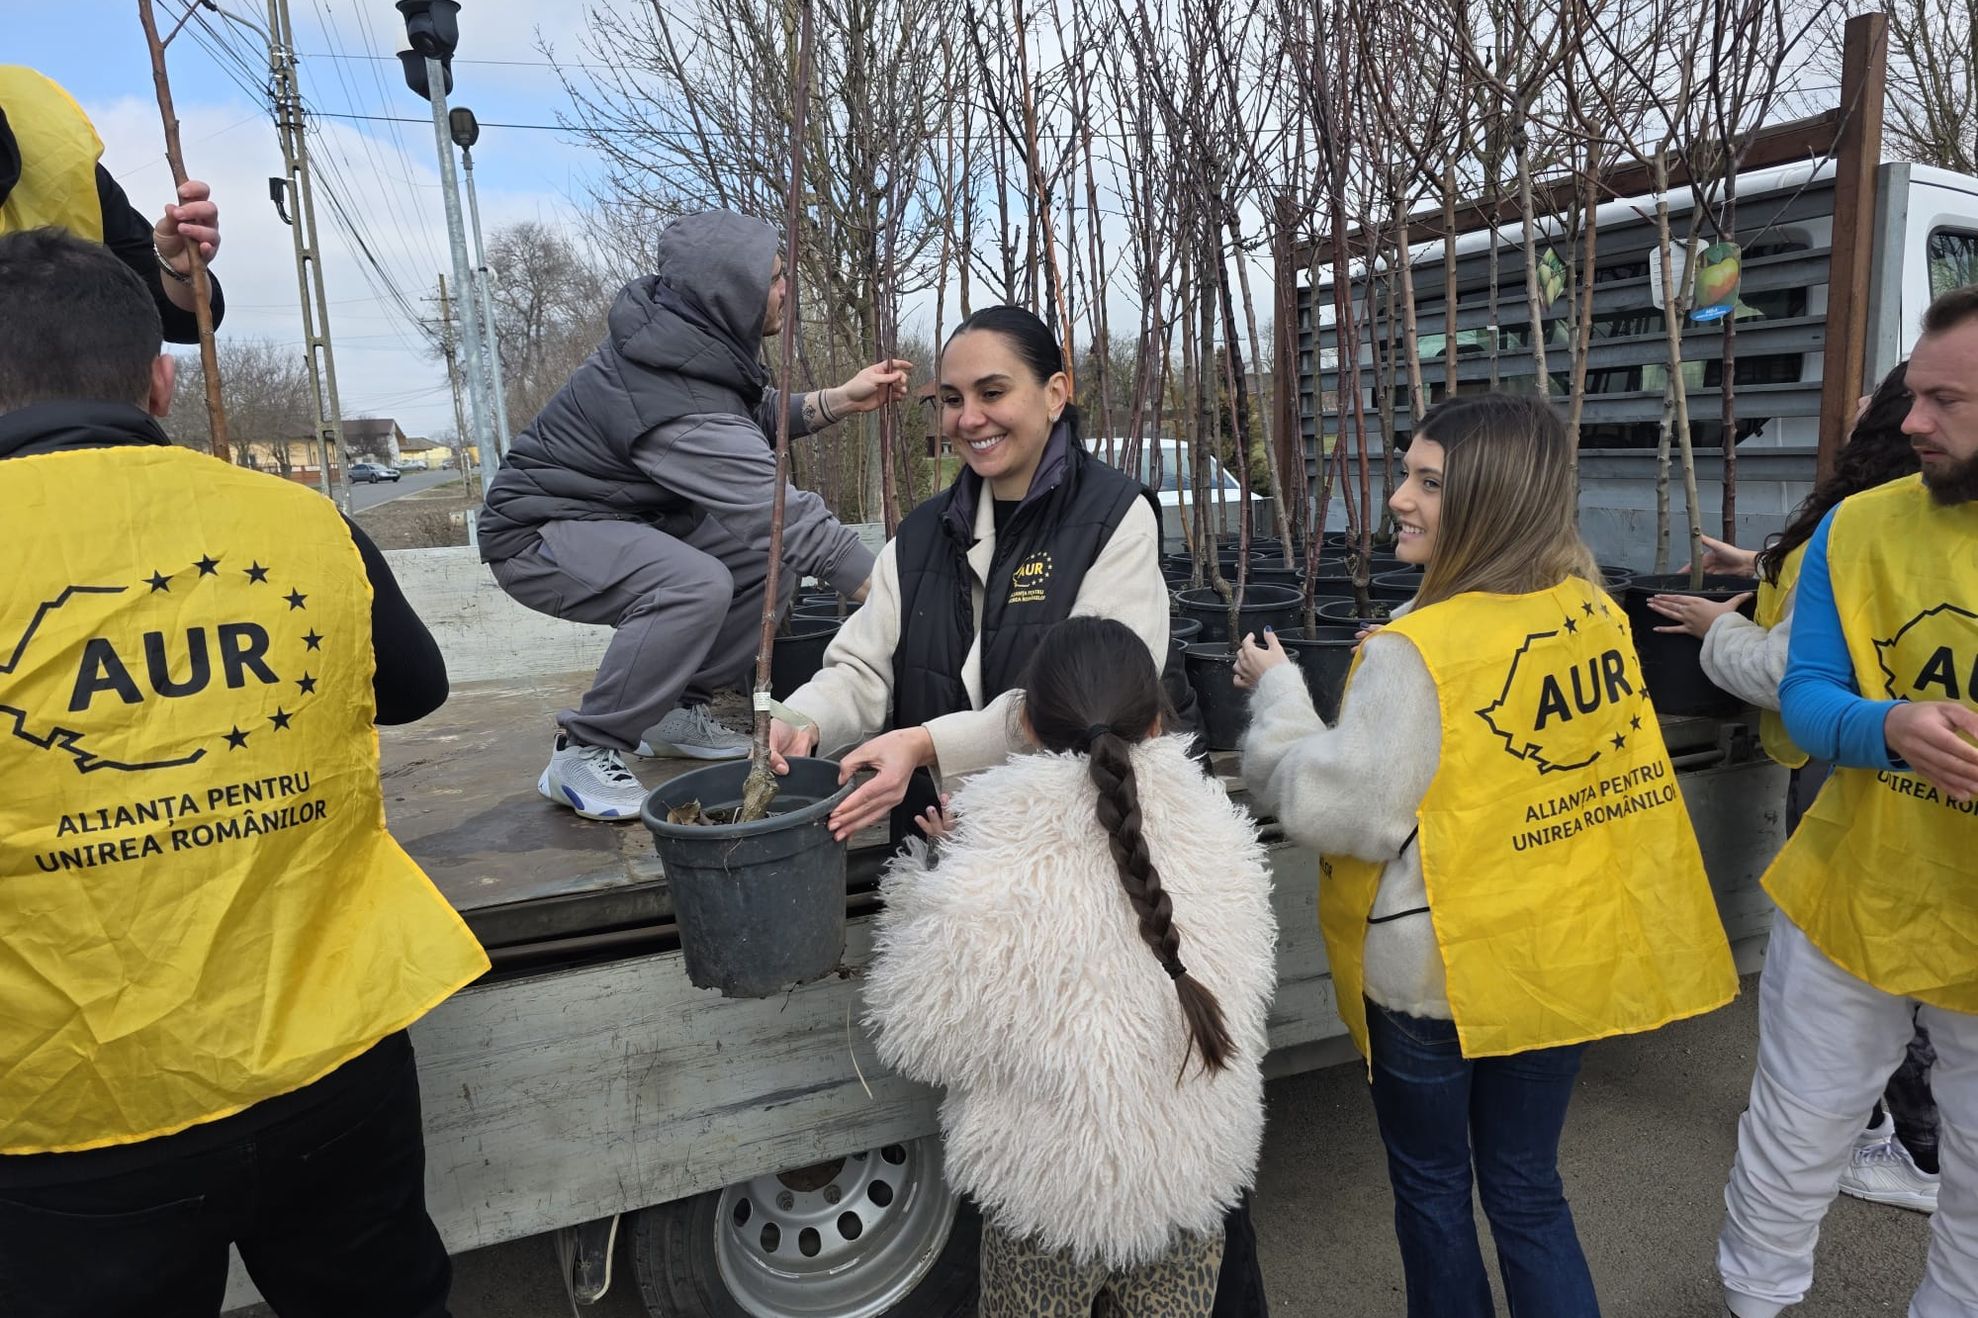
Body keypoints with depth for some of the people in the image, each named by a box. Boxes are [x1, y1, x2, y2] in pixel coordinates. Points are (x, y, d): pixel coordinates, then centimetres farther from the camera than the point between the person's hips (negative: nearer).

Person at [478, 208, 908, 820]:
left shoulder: (688, 332, -6)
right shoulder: (679, 403, -32)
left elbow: (754, 416, 10)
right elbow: (782, 515, -31)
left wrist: (841, 399, -6)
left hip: (624, 518, 9)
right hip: (537, 535, -9)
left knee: (770, 556, -2)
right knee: (695, 584, -34)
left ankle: (676, 711, 10)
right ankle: (582, 753, -15)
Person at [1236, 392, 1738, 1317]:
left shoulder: (1416, 652, -24)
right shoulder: (1595, 614, -2)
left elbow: (1334, 808, -20)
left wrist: (1278, 691, -7)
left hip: (1439, 970, -6)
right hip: (1563, 959, 6)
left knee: (1431, 1186, 18)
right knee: (1526, 1187, 21)